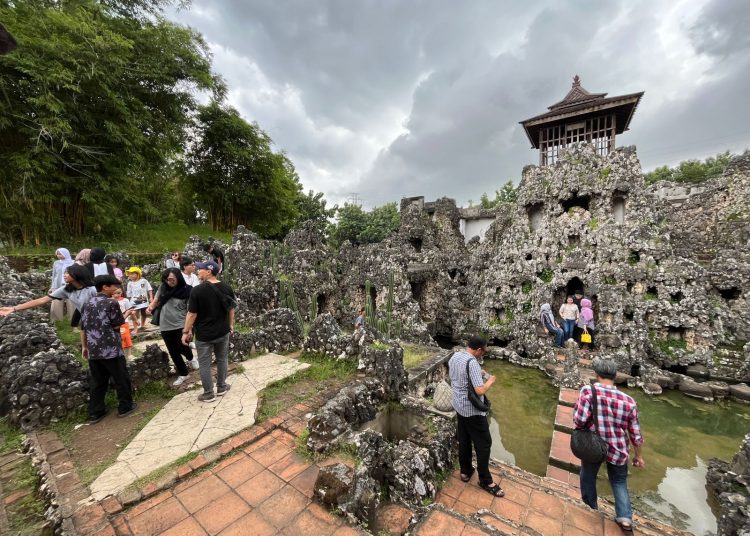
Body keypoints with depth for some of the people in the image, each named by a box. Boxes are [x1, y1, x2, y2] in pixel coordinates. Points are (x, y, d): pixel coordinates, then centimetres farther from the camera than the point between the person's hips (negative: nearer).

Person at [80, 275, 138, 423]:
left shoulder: (88, 304, 10)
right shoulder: (111, 303, -12)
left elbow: (83, 328, 14)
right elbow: (117, 325, -8)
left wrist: (84, 346, 21)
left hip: (93, 350, 7)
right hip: (111, 349, -7)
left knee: (96, 383, 15)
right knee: (121, 379, 8)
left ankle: (95, 413, 22)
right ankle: (125, 407, 18)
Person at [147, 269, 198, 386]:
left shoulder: (186, 290, -13)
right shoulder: (163, 287, -2)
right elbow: (156, 300, 11)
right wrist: (150, 307, -12)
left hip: (181, 325, -4)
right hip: (165, 326, 4)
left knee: (182, 347, -9)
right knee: (173, 352, 10)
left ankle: (190, 358, 29)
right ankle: (183, 374, 28)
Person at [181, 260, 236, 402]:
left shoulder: (197, 290, -18)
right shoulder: (227, 288, -4)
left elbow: (192, 314, -15)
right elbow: (231, 309, 4)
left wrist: (186, 332, -3)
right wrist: (231, 325, 16)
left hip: (204, 334, -4)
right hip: (223, 331, 4)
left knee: (204, 364, 11)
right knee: (222, 359, 19)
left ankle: (208, 394, 21)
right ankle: (221, 387, 31)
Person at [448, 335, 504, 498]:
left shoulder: (454, 356, -2)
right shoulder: (472, 363, -28)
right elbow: (480, 391, -30)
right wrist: (490, 381, -11)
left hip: (459, 405, 8)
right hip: (472, 410, -8)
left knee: (463, 440, 22)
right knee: (484, 444, 10)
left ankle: (465, 471, 37)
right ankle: (485, 481, 24)